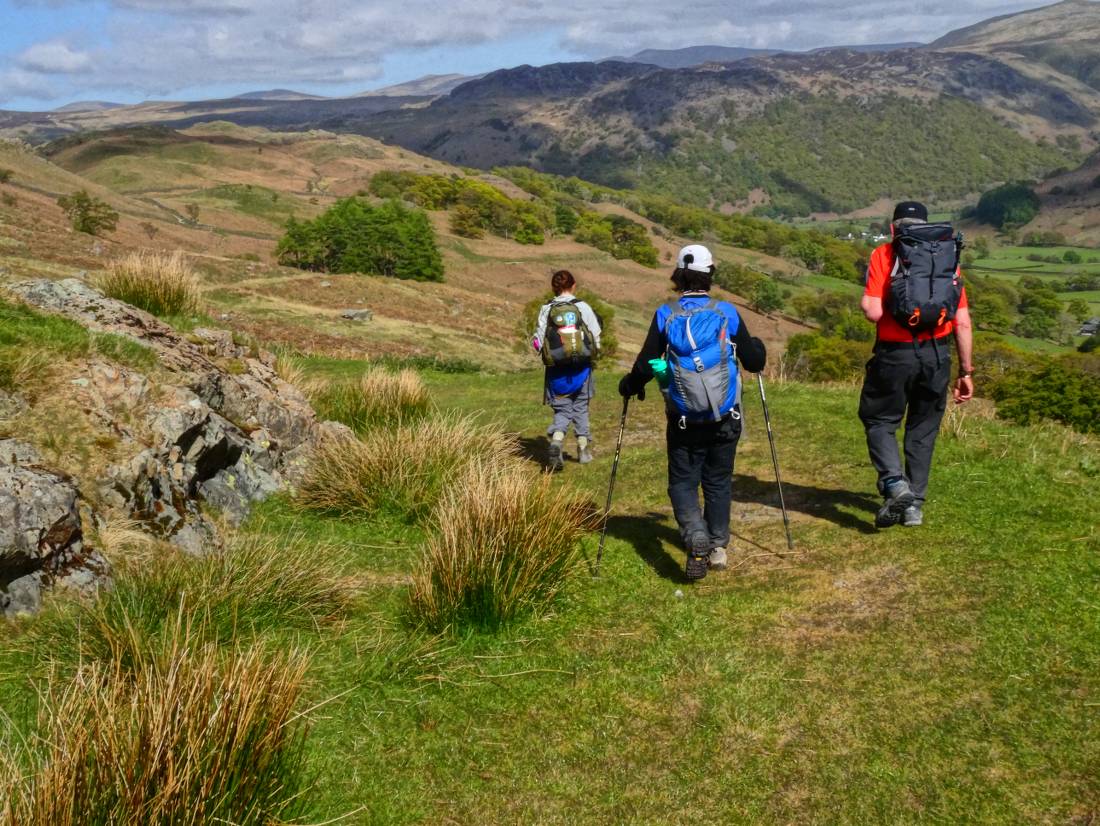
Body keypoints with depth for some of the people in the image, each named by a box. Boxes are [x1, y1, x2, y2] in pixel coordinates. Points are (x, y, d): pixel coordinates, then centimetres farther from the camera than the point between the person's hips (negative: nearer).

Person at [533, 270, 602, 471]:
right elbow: (596, 336, -4)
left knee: (562, 409, 8)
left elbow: (538, 342, -6)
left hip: (557, 369, 0)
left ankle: (556, 440, -19)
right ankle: (584, 449, 23)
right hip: (581, 368, 0)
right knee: (580, 408, 17)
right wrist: (592, 351, 15)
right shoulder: (583, 307, -5)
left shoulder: (546, 310, -5)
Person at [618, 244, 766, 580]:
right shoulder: (727, 313, -3)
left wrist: (628, 385, 14)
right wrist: (758, 347, 26)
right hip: (725, 418, 1)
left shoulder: (665, 315, -6)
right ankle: (718, 547, 23)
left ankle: (696, 537, -15)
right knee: (718, 481, 16)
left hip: (684, 422, -1)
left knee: (682, 482, 8)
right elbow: (754, 362, 2)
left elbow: (645, 365, -6)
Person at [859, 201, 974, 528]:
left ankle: (894, 483, -9)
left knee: (879, 421, 13)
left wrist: (865, 303, 10)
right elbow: (963, 322, 6)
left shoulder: (883, 255, -2)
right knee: (923, 429, 15)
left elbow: (873, 311, -14)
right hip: (937, 356, 3)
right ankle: (914, 504, 19)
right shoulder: (948, 258, 8)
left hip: (894, 354, -3)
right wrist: (966, 371, 12)